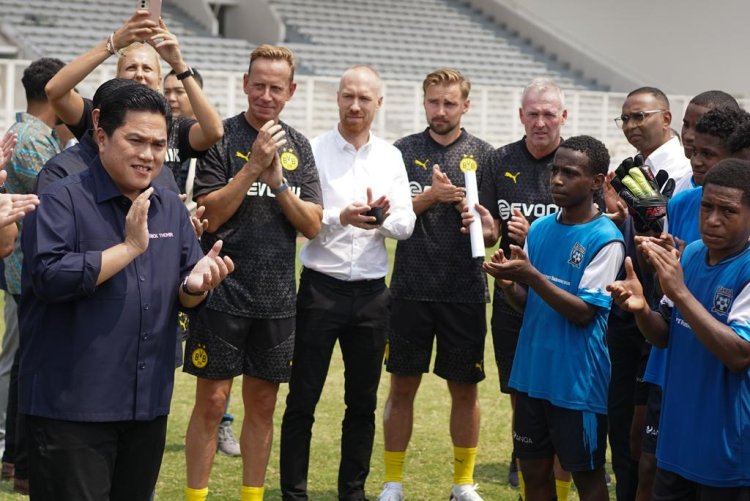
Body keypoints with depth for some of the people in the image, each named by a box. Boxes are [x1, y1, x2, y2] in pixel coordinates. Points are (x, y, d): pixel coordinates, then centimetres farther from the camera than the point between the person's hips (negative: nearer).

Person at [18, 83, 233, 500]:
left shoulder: (172, 209, 11)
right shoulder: (65, 200, -9)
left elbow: (185, 297, 13)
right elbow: (48, 276, -23)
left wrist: (195, 285, -11)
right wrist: (130, 247, -19)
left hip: (149, 404, 7)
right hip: (72, 406, -6)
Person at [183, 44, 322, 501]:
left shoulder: (299, 147, 8)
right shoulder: (222, 137, -4)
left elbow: (312, 226, 2)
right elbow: (210, 216, -11)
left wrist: (278, 181, -13)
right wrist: (254, 165, -18)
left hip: (277, 296, 4)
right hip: (223, 292, -4)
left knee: (263, 406, 10)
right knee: (211, 403, -1)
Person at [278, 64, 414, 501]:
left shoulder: (391, 157, 8)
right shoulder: (314, 151, -3)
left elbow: (406, 224, 2)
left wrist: (383, 217, -19)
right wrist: (340, 217, -25)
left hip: (372, 293, 4)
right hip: (321, 288, -3)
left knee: (363, 401, 11)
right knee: (302, 400, 1)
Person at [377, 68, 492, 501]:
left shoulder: (483, 155, 4)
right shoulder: (404, 150, 5)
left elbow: (495, 228, 4)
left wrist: (477, 217, -17)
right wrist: (431, 195, -14)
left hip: (465, 291, 0)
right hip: (411, 287, 0)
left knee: (465, 388, 7)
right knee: (403, 385, 5)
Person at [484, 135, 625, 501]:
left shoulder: (605, 238, -12)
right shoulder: (540, 229, 7)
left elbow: (584, 313, -16)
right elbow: (527, 304, 11)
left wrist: (532, 275, -24)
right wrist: (508, 283, -10)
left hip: (577, 382, -6)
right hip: (532, 373, 6)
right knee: (534, 470, 13)